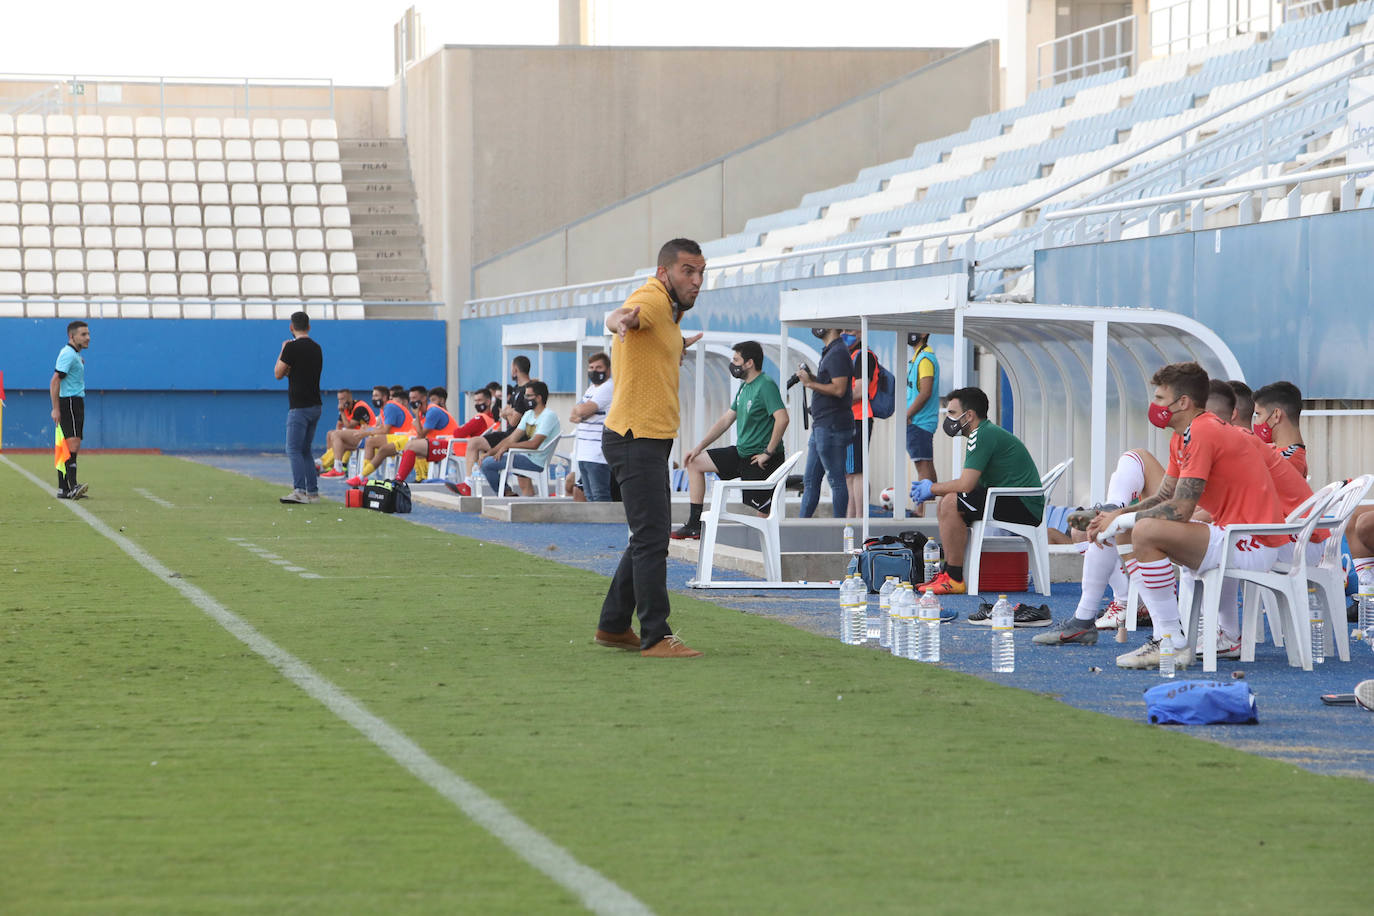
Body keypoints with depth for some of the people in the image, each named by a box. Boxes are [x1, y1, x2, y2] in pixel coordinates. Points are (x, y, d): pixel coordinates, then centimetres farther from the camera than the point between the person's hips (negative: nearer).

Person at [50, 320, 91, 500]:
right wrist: (56, 408, -21)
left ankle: (63, 488, 9)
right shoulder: (68, 354, -13)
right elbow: (55, 381, -18)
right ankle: (71, 486, -29)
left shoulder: (75, 354, 19)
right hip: (69, 402, -10)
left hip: (77, 402, 10)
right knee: (73, 443, -19)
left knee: (71, 446, 8)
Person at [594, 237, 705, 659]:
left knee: (650, 537, 17)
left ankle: (614, 626, 25)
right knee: (652, 538, -12)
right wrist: (621, 320, -60)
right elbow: (618, 317, -40)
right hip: (636, 438, -10)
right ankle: (656, 637, -11)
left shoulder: (668, 308, 15)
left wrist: (677, 347, 21)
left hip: (653, 440, 10)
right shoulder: (652, 299, -15)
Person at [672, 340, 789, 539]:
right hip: (741, 453, 10)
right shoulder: (744, 387, 14)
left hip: (760, 459, -10)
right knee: (694, 462, 10)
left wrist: (768, 452, -23)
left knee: (763, 513, -13)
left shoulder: (766, 385, -15)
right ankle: (694, 524, 8)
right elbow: (726, 420, 19)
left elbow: (782, 419, -26)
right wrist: (699, 447, 14)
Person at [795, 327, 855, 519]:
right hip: (821, 425, 11)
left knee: (836, 480, -6)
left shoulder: (838, 353, -14)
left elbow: (838, 389, -23)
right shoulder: (829, 352, 18)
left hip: (832, 427, -11)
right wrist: (811, 378, 9)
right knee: (810, 480, 12)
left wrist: (810, 383, -15)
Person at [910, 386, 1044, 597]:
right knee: (944, 506, 14)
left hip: (1024, 507, -11)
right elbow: (968, 484, 19)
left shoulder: (983, 435, -13)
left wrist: (932, 488, -3)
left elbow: (965, 485, -19)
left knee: (951, 504, -21)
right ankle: (949, 573, 11)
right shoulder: (986, 433, 19)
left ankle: (954, 579, -19)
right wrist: (933, 488, 8)